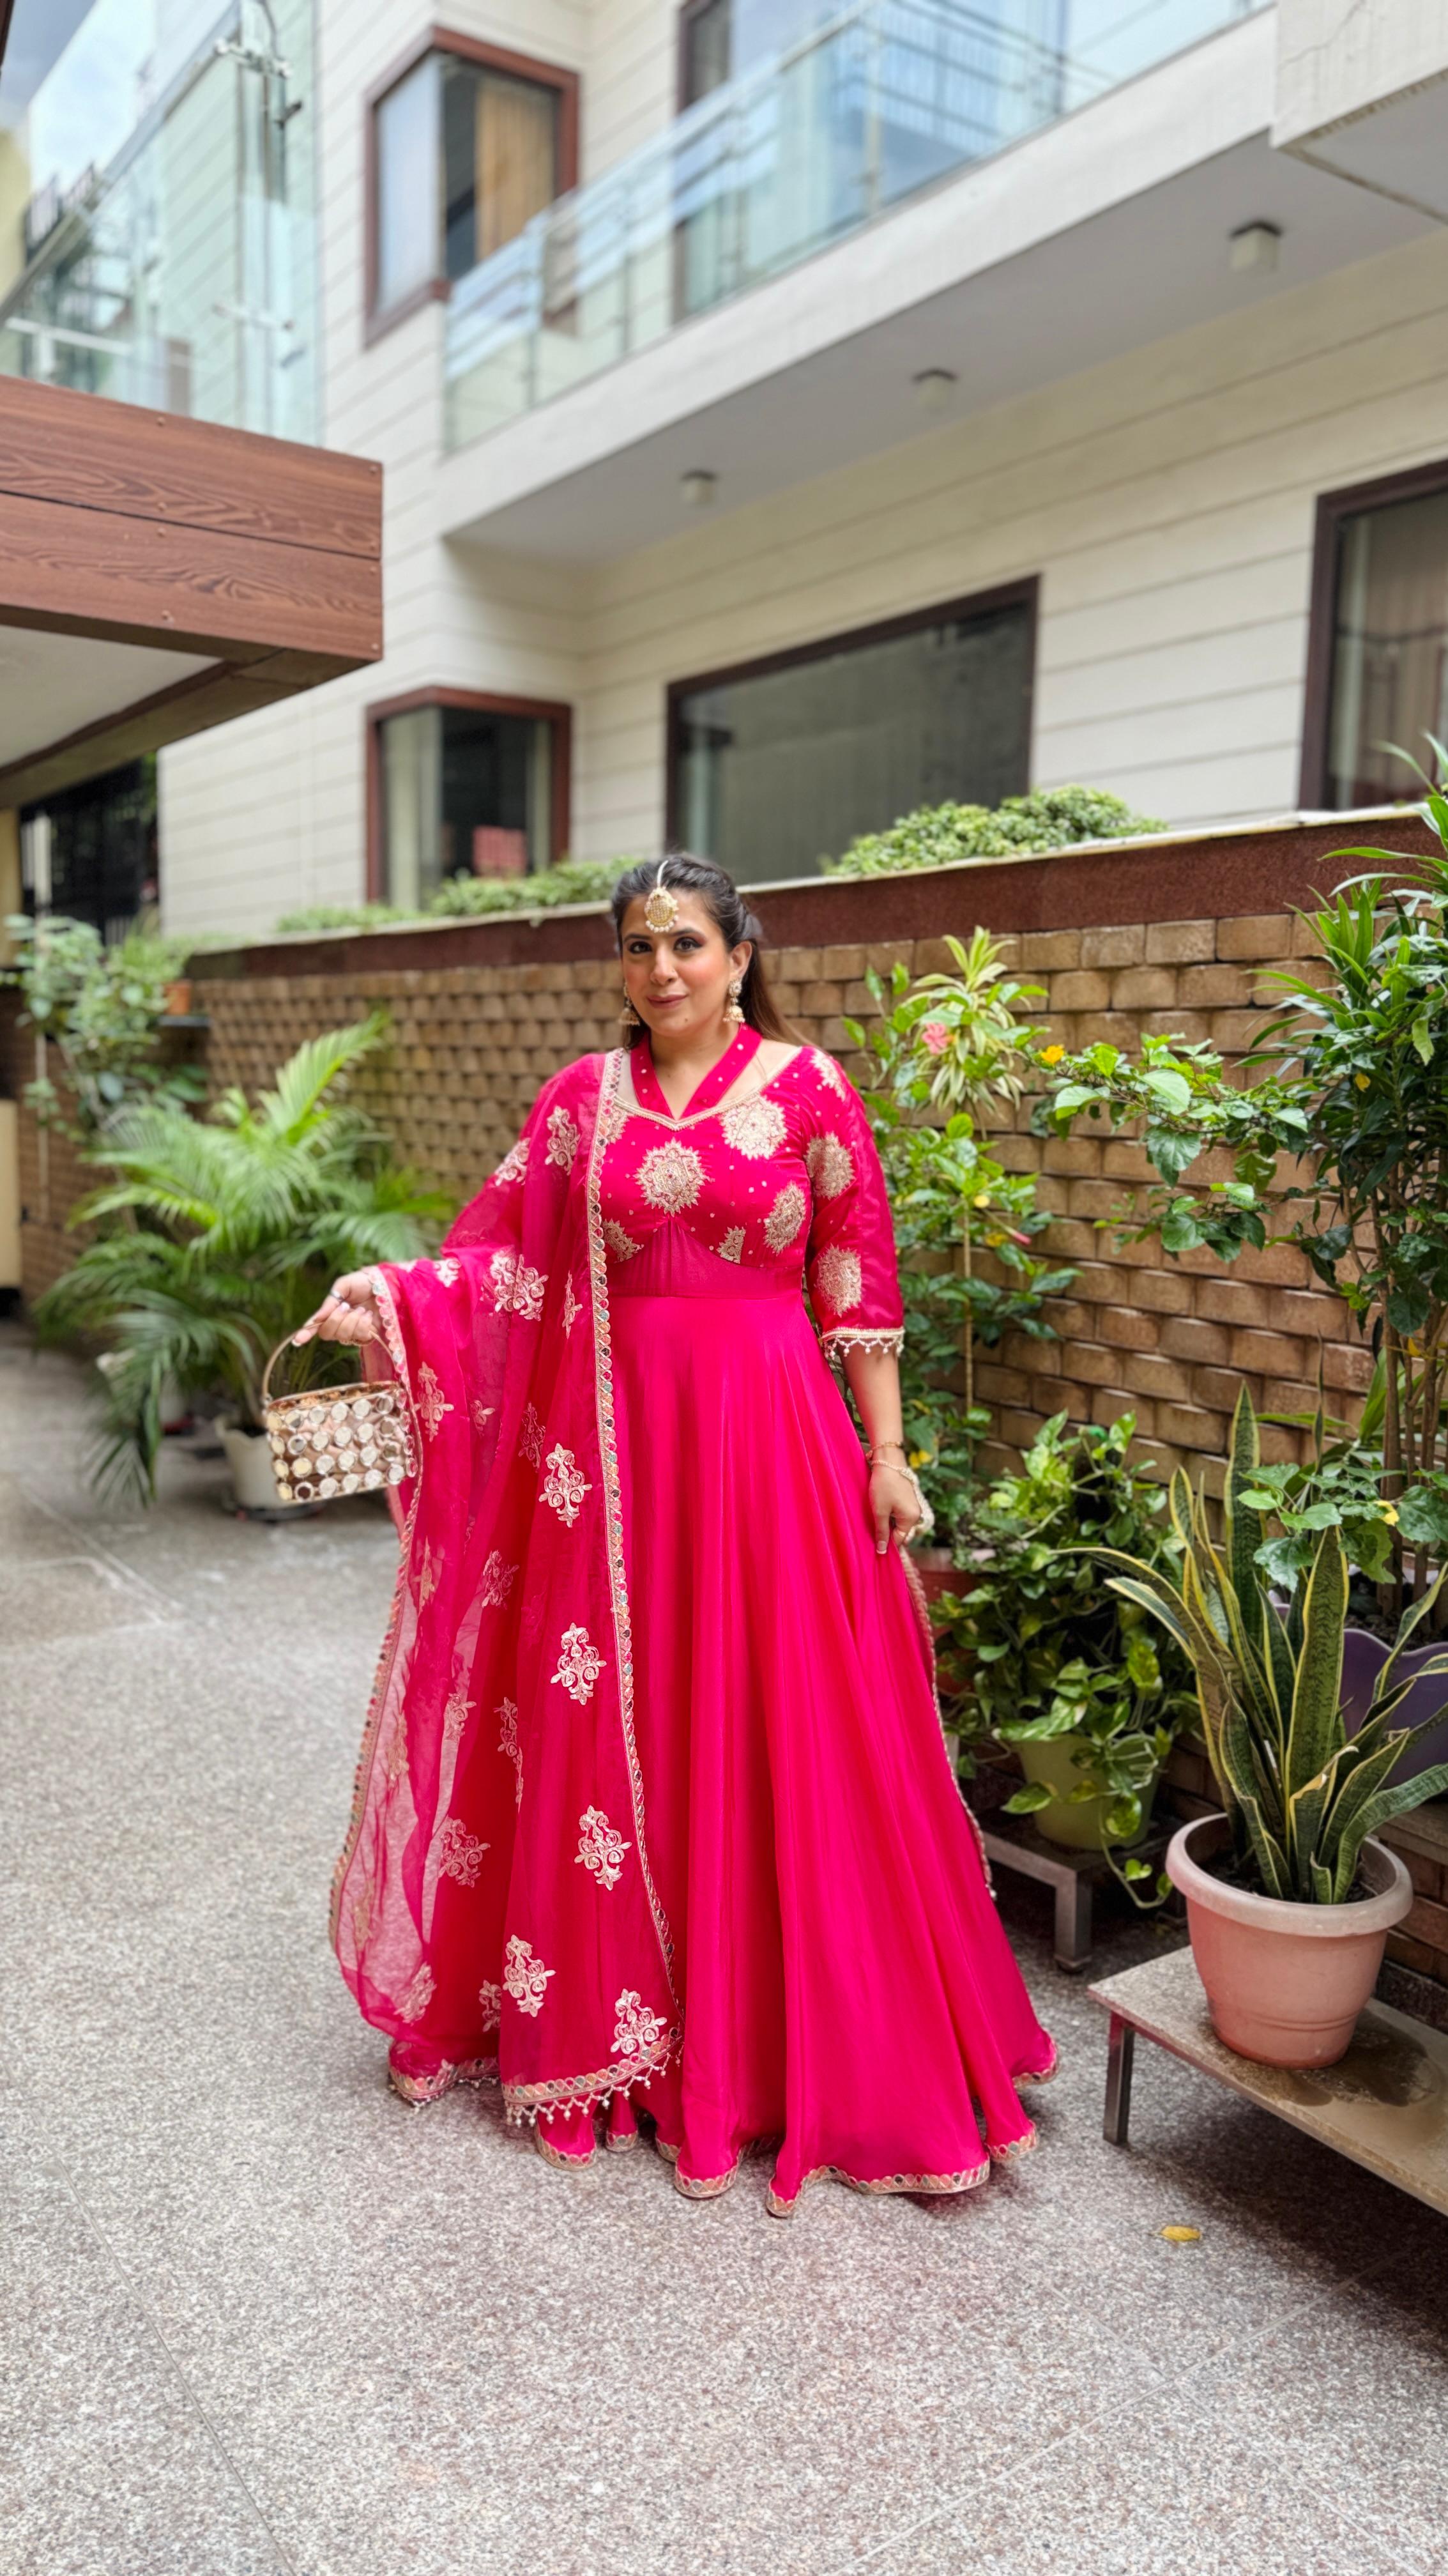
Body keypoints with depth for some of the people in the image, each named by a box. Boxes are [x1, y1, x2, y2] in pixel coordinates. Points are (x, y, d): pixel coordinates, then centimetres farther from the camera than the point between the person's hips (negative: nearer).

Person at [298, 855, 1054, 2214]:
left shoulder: (807, 1087, 0)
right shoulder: (582, 1096, 8)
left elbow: (858, 1283, 0)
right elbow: (502, 1256, 4)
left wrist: (885, 1453, -2)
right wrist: (387, 1287, -13)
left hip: (764, 1434, -2)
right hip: (613, 1436, 3)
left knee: (780, 1732, 3)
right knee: (612, 1728, 9)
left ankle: (809, 2039, 21)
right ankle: (617, 2017, 29)